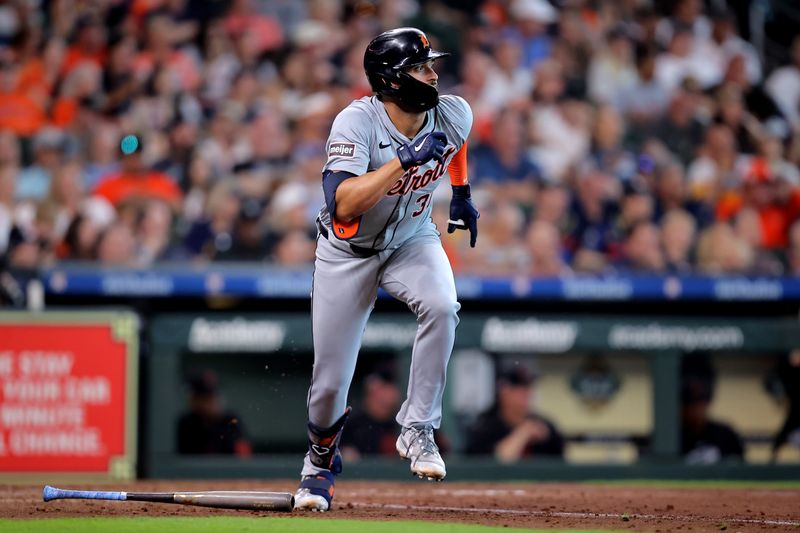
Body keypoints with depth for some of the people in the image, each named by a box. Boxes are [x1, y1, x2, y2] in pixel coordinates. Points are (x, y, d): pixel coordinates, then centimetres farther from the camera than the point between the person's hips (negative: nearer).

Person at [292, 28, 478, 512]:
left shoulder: (454, 114, -15)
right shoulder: (357, 122, -29)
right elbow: (344, 204, -41)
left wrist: (462, 193, 18)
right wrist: (402, 160, -45)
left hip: (413, 240, 3)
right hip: (347, 252, -3)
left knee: (441, 307, -32)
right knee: (331, 381, 1)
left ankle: (417, 428, -17)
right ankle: (322, 462, 33)